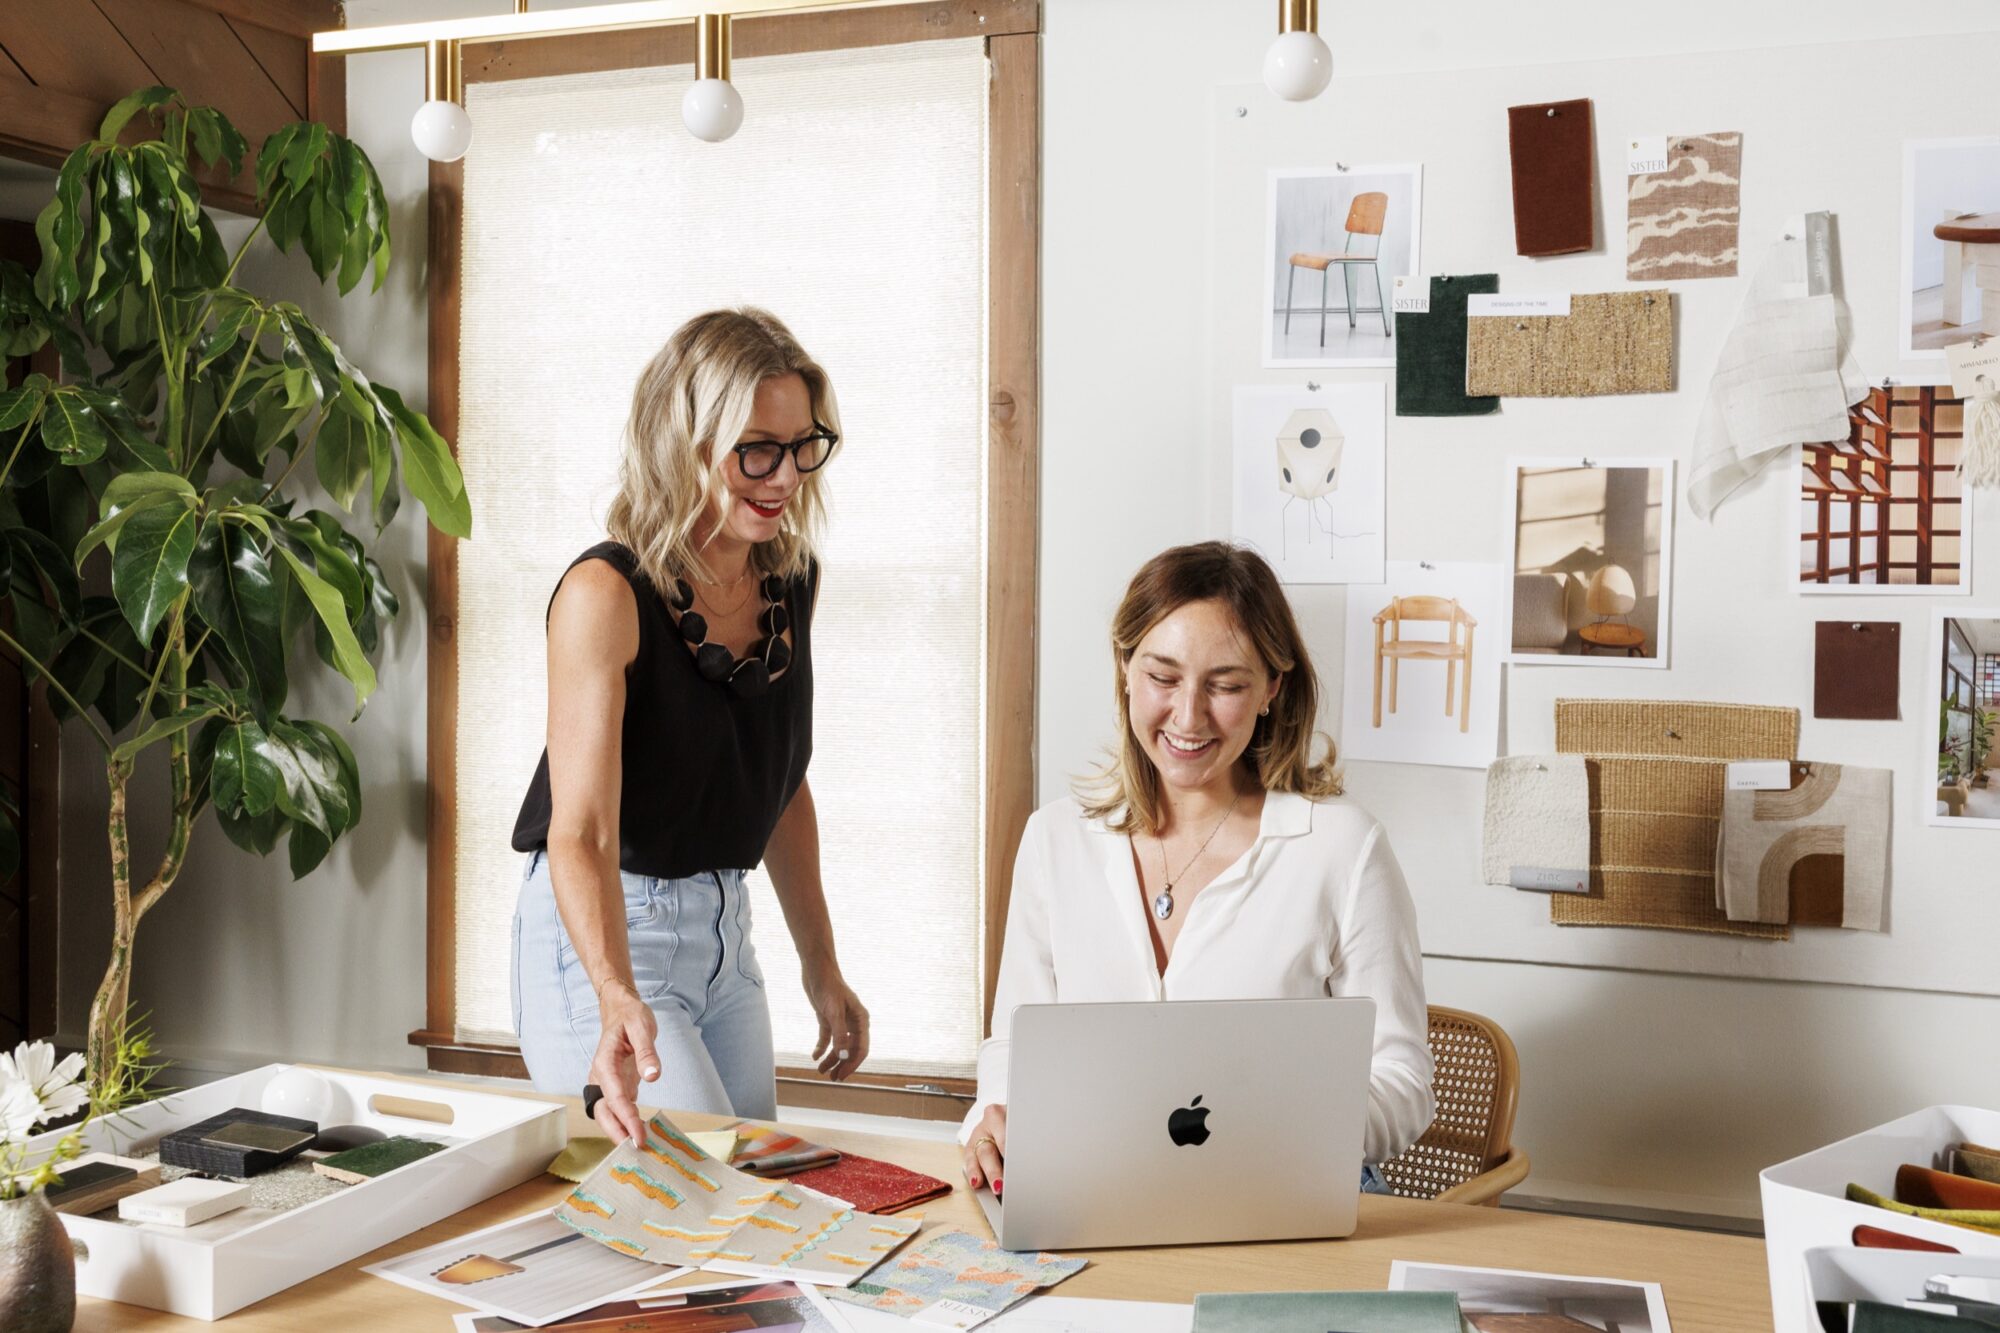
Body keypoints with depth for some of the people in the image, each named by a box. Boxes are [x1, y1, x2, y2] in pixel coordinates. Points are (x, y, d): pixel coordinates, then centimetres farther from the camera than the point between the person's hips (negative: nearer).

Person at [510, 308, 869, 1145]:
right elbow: (581, 832, -29)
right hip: (601, 934, -7)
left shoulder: (792, 580, 1)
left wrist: (821, 968, 14)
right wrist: (618, 1001, -46)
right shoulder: (607, 594, -21)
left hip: (724, 933, 7)